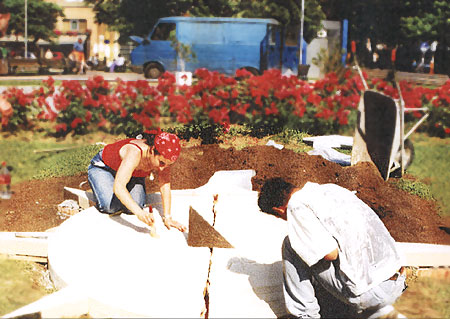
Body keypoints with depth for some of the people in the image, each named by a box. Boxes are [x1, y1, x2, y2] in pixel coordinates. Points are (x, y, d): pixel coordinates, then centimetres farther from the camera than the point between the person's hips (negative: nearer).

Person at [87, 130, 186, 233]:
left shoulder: (163, 157, -28)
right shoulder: (134, 153, -44)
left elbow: (165, 186, -21)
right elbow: (118, 187, -51)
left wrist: (167, 218, -28)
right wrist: (139, 213, -62)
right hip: (102, 167, -4)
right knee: (110, 207, -25)